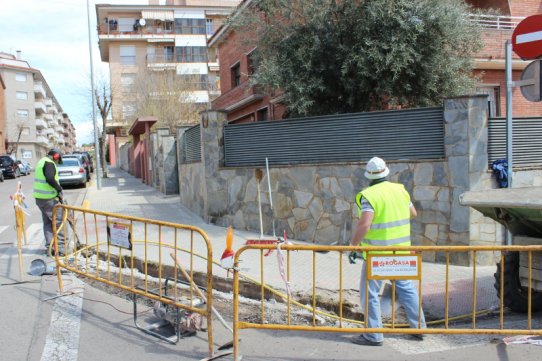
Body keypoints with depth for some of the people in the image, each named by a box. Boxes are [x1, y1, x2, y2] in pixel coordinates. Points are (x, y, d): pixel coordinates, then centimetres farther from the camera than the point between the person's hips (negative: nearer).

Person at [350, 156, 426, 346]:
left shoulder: (369, 195, -15)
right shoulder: (400, 190, 5)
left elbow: (364, 225, -24)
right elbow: (413, 213, 19)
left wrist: (353, 245, -14)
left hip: (377, 253, -6)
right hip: (401, 251, 6)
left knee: (370, 292, 4)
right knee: (407, 288, 18)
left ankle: (374, 335, 8)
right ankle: (419, 328, 27)